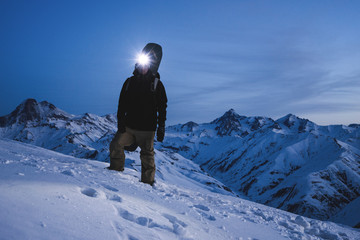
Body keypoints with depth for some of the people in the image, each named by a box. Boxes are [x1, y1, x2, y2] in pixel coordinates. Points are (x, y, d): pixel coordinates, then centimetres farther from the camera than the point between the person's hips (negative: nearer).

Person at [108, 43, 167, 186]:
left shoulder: (157, 84, 0)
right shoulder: (130, 82, 8)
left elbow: (162, 108, -1)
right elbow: (122, 104, 8)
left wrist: (161, 127, -5)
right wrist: (121, 121, -2)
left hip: (146, 129, -3)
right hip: (128, 126, 4)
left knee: (147, 156, 1)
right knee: (116, 145, -1)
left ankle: (148, 182, 14)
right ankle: (116, 170, 22)